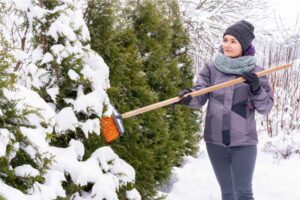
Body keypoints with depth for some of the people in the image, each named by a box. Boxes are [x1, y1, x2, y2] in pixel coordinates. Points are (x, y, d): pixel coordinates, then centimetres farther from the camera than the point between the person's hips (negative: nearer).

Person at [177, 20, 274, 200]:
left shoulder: (255, 72, -1)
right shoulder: (212, 68, 3)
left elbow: (266, 108, 0)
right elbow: (199, 95, -6)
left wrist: (257, 89, -18)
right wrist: (188, 97, -28)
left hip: (243, 141, -2)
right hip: (215, 140, 3)